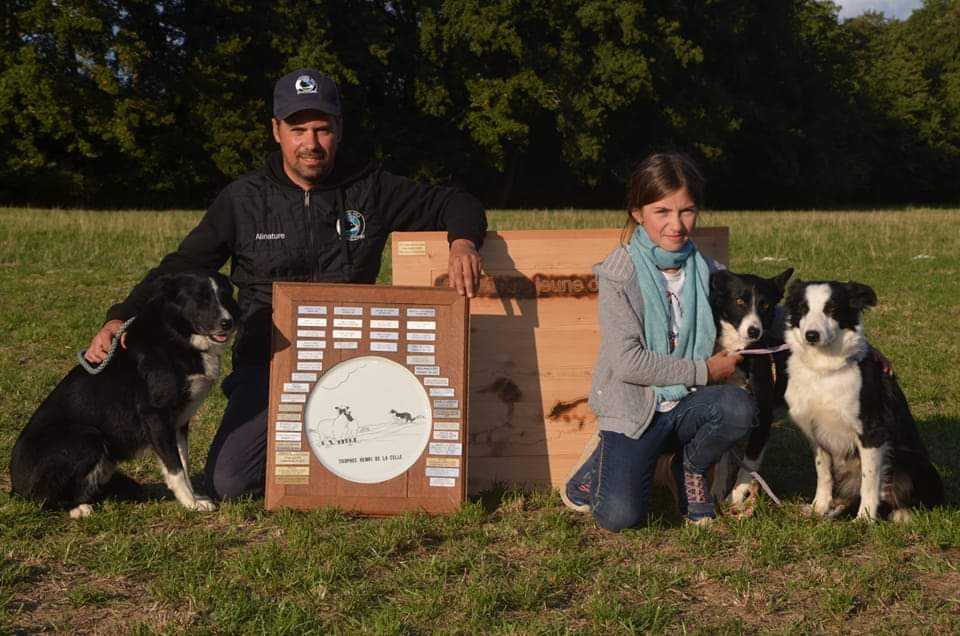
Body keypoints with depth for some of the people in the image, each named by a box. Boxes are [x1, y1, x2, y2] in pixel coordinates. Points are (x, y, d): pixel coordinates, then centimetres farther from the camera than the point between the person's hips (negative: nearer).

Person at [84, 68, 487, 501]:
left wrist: (463, 242, -14)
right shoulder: (242, 200, 4)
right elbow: (181, 267, 4)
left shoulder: (369, 188, 4)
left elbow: (453, 203, 9)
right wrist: (121, 318, -11)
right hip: (268, 365, 0)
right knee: (226, 485, -18)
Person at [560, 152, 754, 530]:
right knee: (619, 516, -22)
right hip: (634, 410, -4)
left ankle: (691, 467, 3)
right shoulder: (620, 274, -11)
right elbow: (627, 361, -17)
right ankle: (602, 461, 13)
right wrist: (703, 371, -14)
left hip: (688, 405, 4)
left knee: (739, 409, -28)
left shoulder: (704, 271, 3)